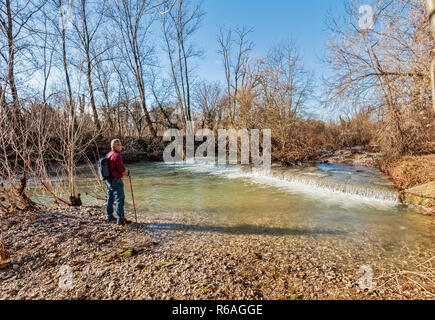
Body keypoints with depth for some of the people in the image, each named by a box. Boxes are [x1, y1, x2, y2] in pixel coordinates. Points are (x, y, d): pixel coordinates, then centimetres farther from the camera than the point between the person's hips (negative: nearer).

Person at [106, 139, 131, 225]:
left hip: (108, 180, 10)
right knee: (120, 199, -4)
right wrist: (128, 173, -4)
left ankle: (110, 217, 30)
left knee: (110, 198, 18)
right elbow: (121, 170, -21)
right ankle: (120, 219, 0)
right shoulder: (117, 156, -18)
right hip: (116, 180, -10)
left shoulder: (108, 155, 11)